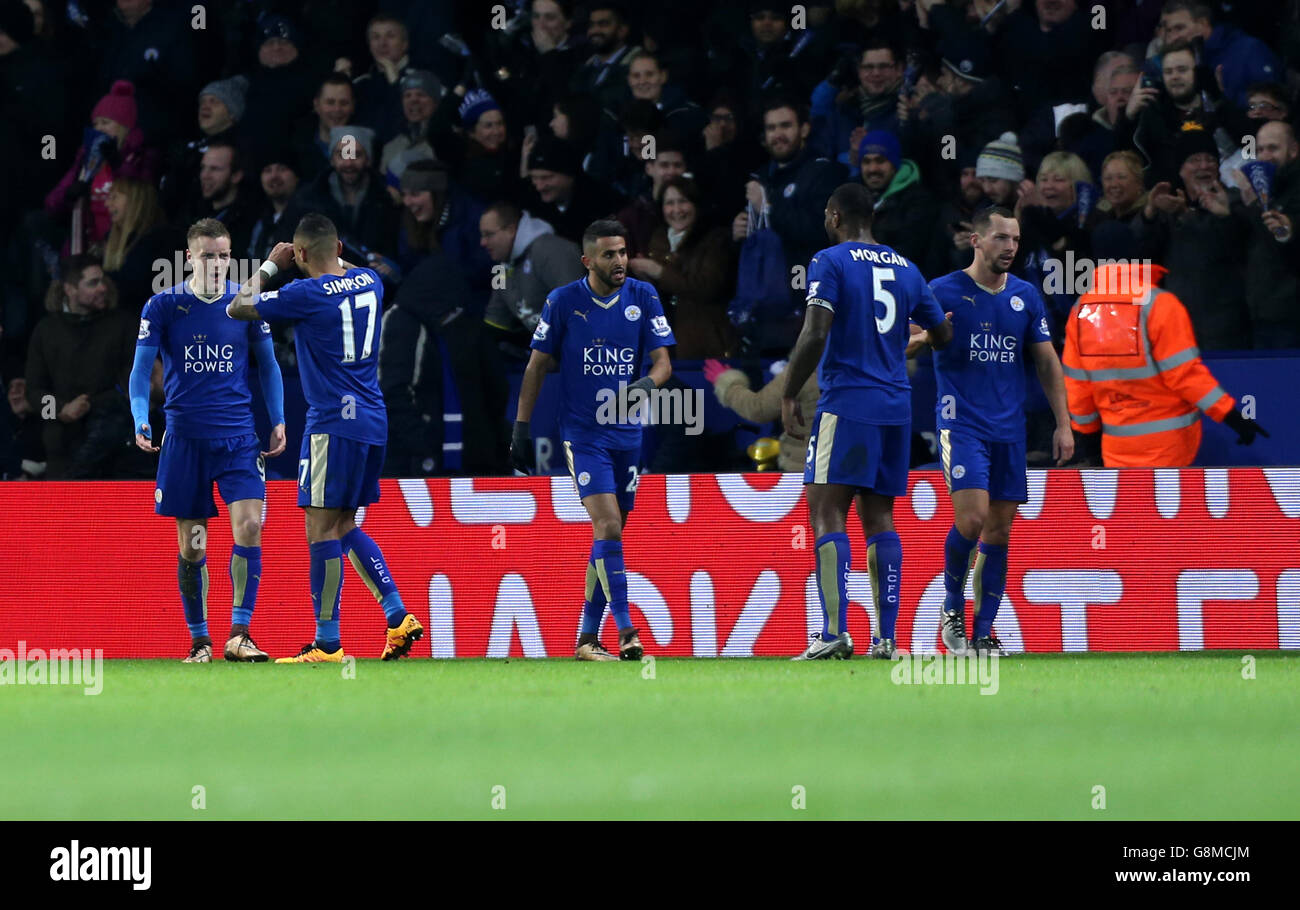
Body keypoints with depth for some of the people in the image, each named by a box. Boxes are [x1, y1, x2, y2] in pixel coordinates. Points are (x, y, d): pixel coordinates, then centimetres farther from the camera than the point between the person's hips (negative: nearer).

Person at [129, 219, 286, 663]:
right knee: (191, 547, 3)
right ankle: (199, 640, 15)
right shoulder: (163, 306, -1)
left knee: (249, 527, -16)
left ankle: (239, 635, -13)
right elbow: (141, 369, 0)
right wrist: (141, 421, -16)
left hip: (238, 436, 0)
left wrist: (278, 421, 4)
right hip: (185, 438, 0)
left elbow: (268, 364, 13)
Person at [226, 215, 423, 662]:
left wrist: (270, 265, 10)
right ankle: (399, 617, 9)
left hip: (334, 424, -8)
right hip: (372, 421, 8)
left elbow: (237, 307, -2)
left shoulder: (308, 294, -14)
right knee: (345, 526, 16)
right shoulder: (370, 282, 7)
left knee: (321, 529, -4)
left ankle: (327, 643, -4)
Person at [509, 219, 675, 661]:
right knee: (608, 528, -17)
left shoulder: (643, 297, 2)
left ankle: (587, 637, 16)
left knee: (610, 534, 7)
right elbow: (537, 365, 2)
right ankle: (626, 631, -18)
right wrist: (521, 428, -1)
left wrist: (648, 382, -23)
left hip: (627, 432, 4)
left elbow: (663, 361, 0)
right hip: (582, 432, -4)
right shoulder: (562, 302, -5)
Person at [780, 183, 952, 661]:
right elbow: (943, 335, 25)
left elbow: (815, 335, -16)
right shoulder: (905, 268, 14)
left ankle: (834, 632, -20)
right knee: (879, 518, 8)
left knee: (826, 513, -8)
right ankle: (885, 638, 2)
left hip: (846, 405, -6)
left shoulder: (830, 263, -5)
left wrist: (788, 396, -8)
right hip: (896, 407, 6)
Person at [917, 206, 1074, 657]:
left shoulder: (1026, 297, 10)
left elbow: (1047, 362, 16)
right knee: (971, 517, -20)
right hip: (961, 423, -5)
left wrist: (1063, 424, 10)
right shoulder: (943, 292, -3)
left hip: (1009, 429, 5)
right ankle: (953, 606, 3)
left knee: (999, 531, 3)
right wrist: (925, 338, -26)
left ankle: (983, 634, 9)